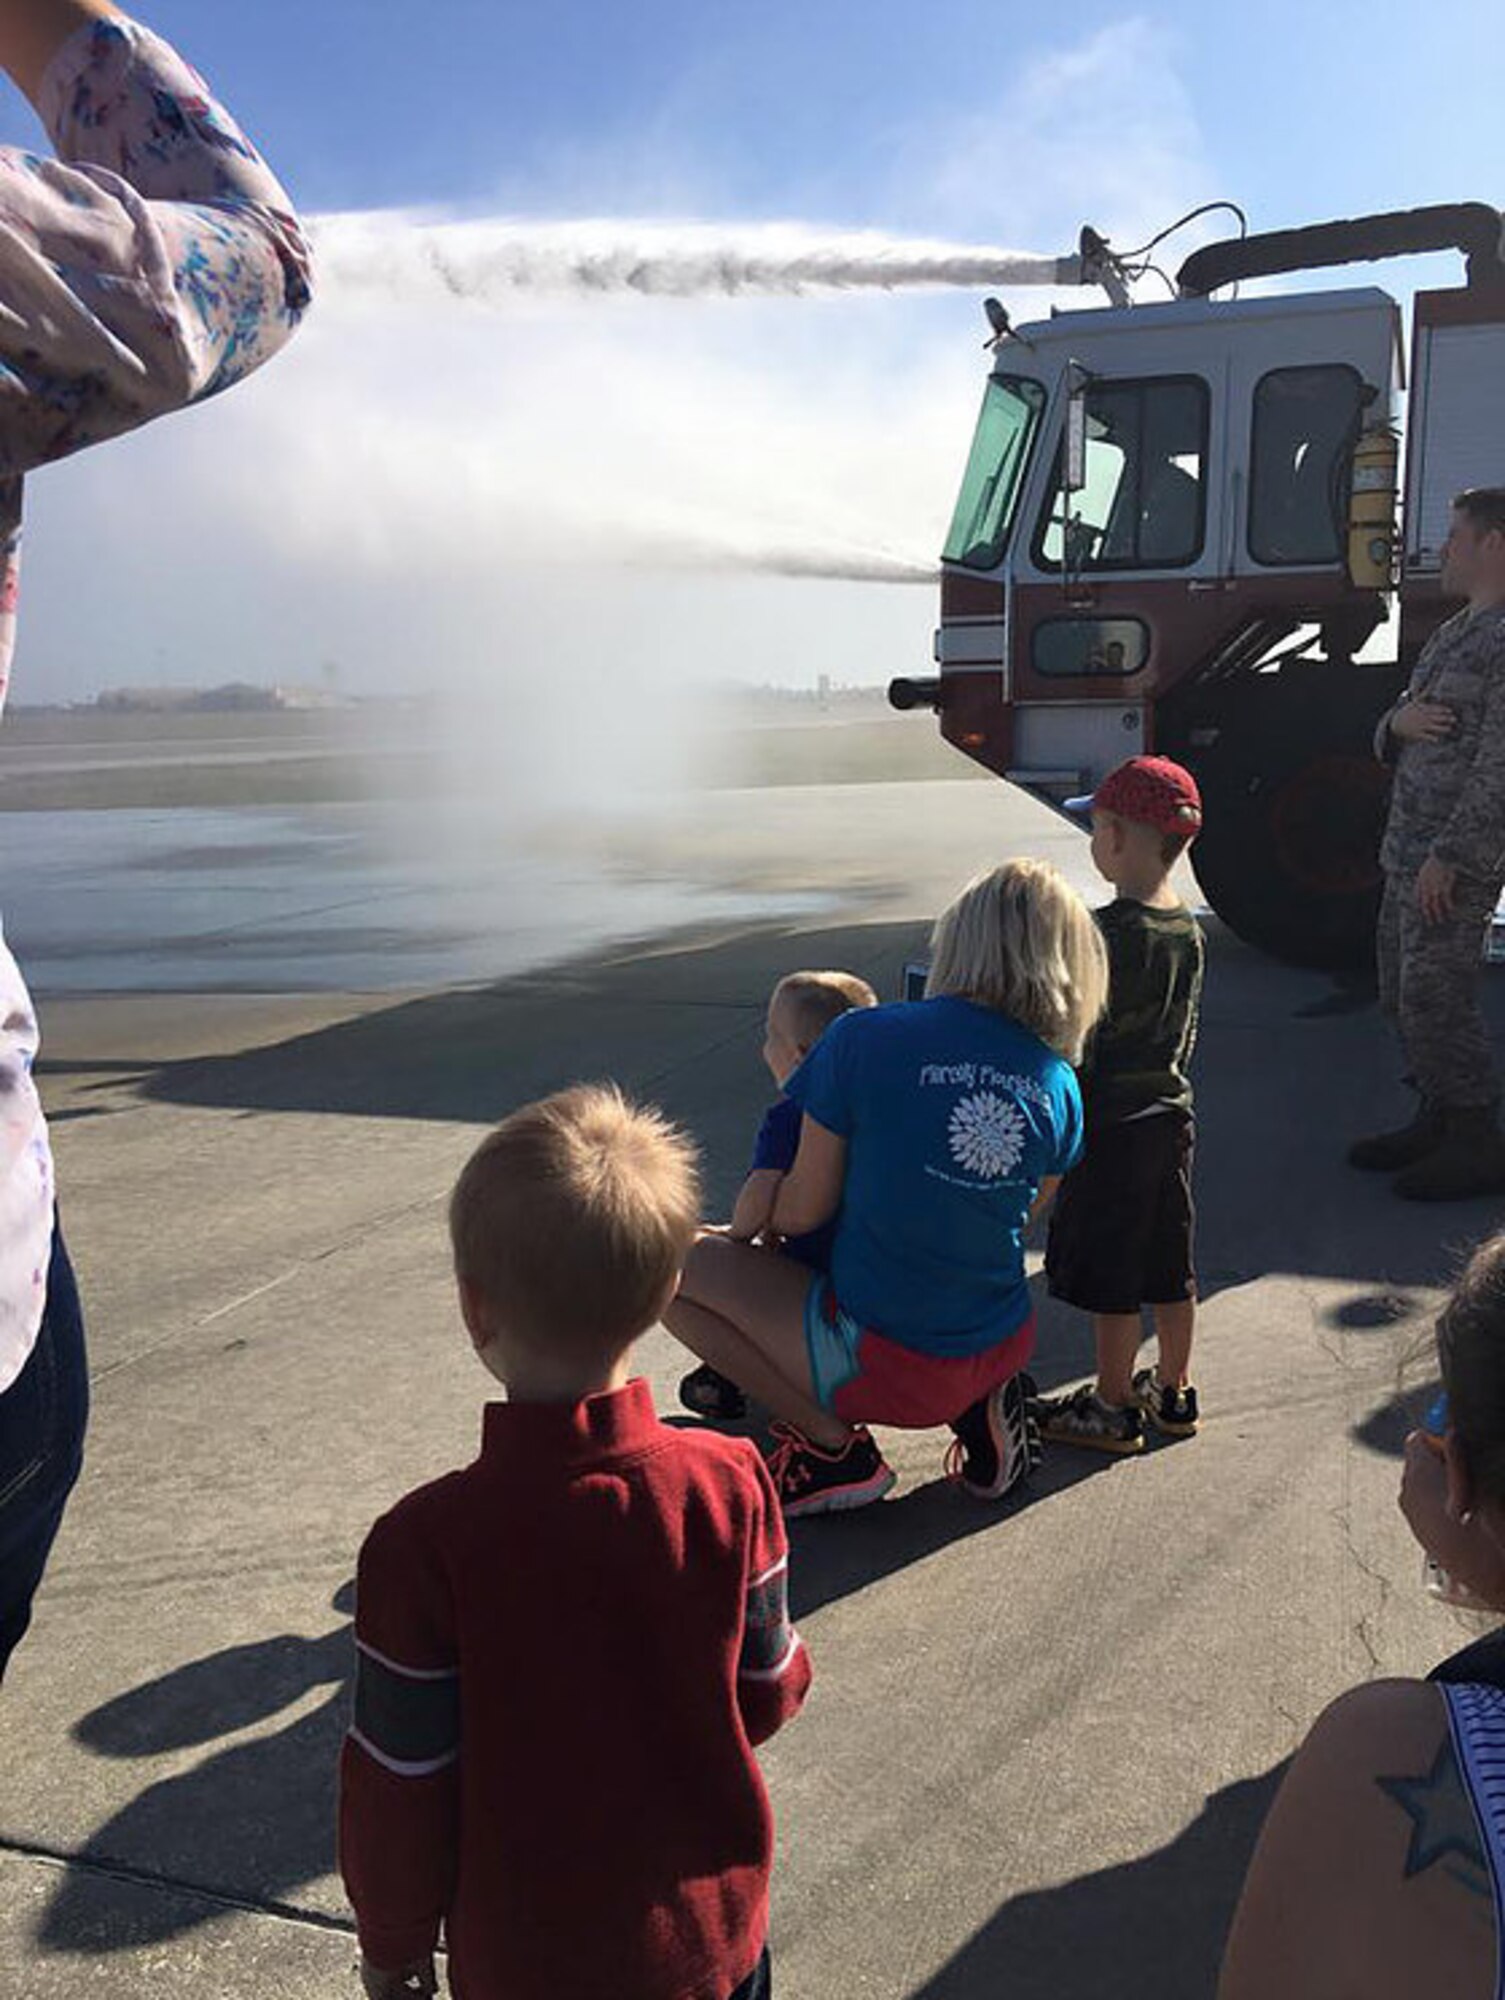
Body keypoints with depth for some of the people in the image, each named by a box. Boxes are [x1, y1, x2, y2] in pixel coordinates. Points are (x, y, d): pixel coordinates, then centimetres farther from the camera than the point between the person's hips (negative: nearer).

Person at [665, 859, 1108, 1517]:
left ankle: (832, 1444, 3)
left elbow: (800, 1214, -10)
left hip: (884, 1363, -6)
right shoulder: (1058, 1086, -5)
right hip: (1000, 1352, 6)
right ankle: (980, 1406, 12)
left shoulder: (861, 1040, -17)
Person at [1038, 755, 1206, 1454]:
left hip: (1112, 1125, -8)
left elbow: (1077, 1042, -19)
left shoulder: (1108, 932, -21)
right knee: (1170, 1266, 18)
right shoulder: (1188, 929, 3)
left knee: (1110, 1278, 5)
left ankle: (1113, 1408, 17)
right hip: (1171, 1114, 8)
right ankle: (1173, 1391, 31)